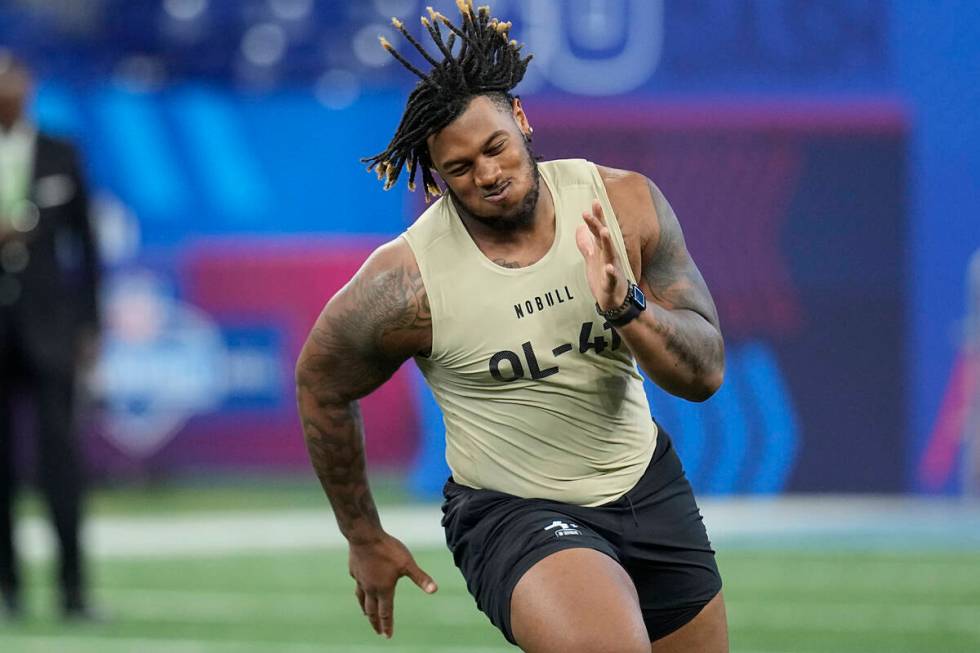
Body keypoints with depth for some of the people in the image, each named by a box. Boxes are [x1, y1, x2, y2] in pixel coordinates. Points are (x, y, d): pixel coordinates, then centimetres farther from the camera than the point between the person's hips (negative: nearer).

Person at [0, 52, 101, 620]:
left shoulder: (60, 156, 8)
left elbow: (83, 242, 10)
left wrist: (89, 323, 5)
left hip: (47, 318, 0)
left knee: (59, 447, -9)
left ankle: (74, 587, -11)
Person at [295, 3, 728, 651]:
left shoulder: (625, 204, -10)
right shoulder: (407, 281, -19)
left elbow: (706, 372, -7)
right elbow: (321, 386, 0)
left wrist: (626, 307, -27)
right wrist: (364, 537, 10)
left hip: (647, 484, 5)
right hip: (513, 512, -5)